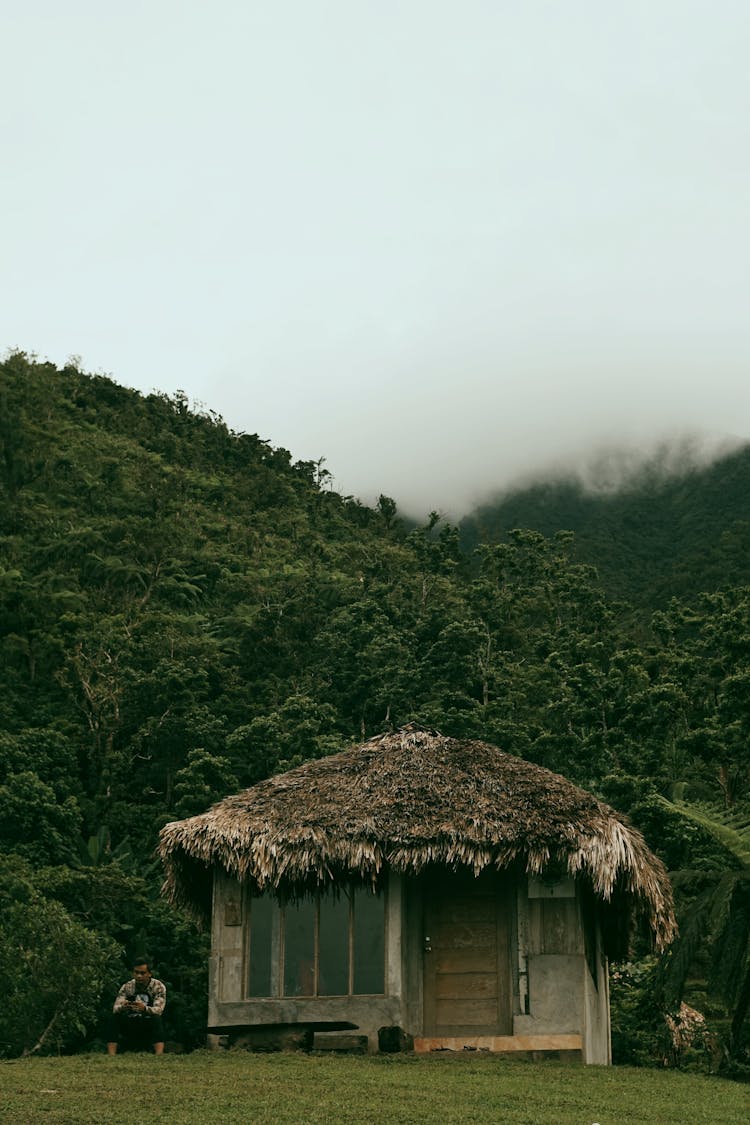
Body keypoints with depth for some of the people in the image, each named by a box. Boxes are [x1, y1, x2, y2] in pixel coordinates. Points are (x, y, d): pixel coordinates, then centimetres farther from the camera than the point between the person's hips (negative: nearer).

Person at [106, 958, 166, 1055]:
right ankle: (111, 1054, -32)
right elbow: (115, 1008, -14)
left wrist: (144, 1008, -45)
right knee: (114, 1017, -24)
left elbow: (158, 1010, -23)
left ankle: (159, 1054, -50)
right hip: (129, 1026, 2)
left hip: (150, 1026, -2)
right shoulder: (127, 986, -2)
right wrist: (122, 1007, -40)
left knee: (156, 1018, -33)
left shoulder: (158, 986, -8)